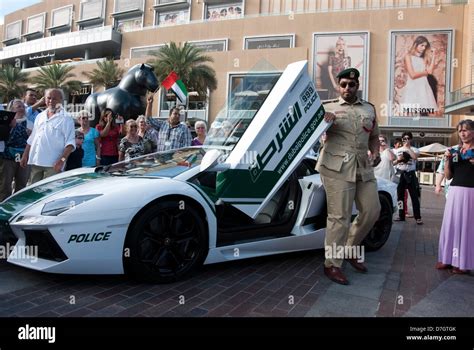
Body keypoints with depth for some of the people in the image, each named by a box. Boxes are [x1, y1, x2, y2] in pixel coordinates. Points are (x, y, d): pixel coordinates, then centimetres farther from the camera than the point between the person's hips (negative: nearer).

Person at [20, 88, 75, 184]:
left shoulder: (66, 118, -4)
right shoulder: (39, 116, 17)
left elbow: (70, 143, -11)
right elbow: (31, 139, 22)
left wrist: (62, 160, -21)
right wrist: (25, 156, 17)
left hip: (53, 164, -6)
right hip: (35, 162, 7)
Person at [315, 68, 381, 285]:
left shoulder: (369, 109, 20)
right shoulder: (328, 107, 8)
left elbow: (374, 136, 27)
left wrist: (375, 152, 7)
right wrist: (323, 121, -17)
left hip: (363, 168, 6)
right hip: (337, 167, -5)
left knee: (372, 211, 9)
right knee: (340, 217, -7)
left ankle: (349, 249, 30)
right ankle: (332, 265, 7)